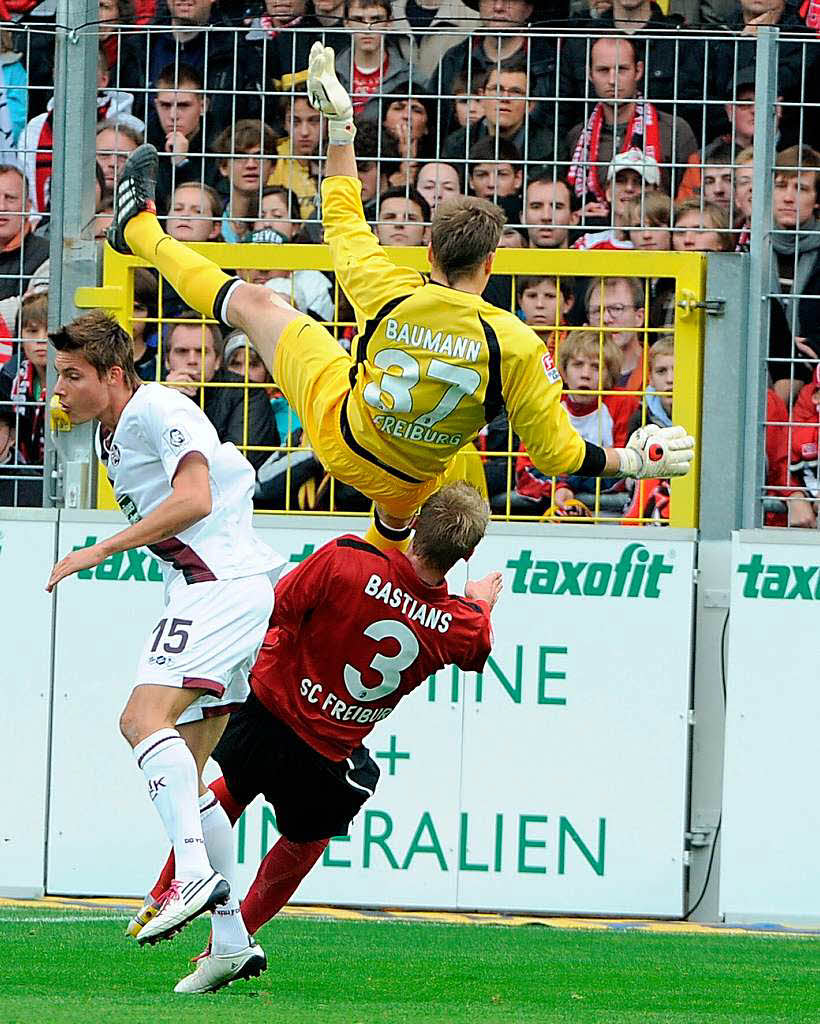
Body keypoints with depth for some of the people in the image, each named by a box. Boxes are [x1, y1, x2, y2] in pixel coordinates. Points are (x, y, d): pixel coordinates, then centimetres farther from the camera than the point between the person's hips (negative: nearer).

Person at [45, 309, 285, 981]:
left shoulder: (159, 410, -10)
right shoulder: (112, 436, 19)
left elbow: (194, 500, -23)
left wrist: (99, 552, -20)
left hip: (226, 586, -11)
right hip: (202, 595, 11)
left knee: (144, 718, -27)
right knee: (183, 771, 10)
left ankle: (196, 872, -37)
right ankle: (233, 939, 12)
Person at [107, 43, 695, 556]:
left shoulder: (391, 295, -27)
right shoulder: (516, 346, -32)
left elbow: (344, 226, -6)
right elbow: (557, 452, -26)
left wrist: (340, 127, 2)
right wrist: (634, 460, -13)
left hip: (336, 429, 0)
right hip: (412, 478, 0)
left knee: (255, 304, 16)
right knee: (395, 522, 41)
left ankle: (143, 230, 35)